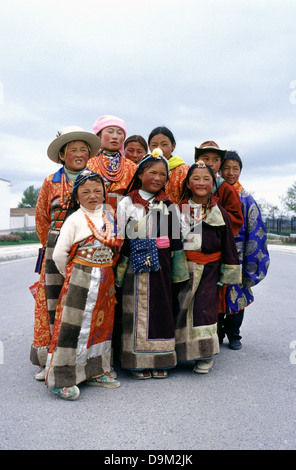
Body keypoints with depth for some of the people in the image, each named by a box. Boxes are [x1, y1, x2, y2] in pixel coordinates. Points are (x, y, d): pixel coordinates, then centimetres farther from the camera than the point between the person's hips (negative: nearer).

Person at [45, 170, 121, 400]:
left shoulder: (110, 216, 6)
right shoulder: (75, 219, -10)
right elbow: (59, 254, -11)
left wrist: (106, 269, 10)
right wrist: (72, 273, -1)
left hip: (105, 279, 6)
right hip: (81, 278, -6)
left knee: (101, 324, 13)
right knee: (73, 326, -3)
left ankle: (95, 371, 29)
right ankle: (62, 379, 10)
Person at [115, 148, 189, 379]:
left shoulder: (168, 205, 10)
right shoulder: (127, 203, 1)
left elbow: (176, 238, 11)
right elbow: (120, 238, -1)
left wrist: (178, 269, 7)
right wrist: (120, 269, -4)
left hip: (161, 264, 3)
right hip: (136, 264, -3)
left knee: (161, 308, 7)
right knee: (138, 311, 2)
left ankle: (159, 361, 21)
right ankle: (138, 361, 15)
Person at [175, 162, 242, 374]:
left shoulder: (221, 214, 2)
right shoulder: (179, 210, 4)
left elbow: (229, 245, 6)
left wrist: (230, 272, 6)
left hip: (209, 270, -2)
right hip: (182, 268, 2)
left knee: (205, 307, -3)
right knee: (181, 307, 7)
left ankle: (205, 355, 14)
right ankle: (181, 352, 23)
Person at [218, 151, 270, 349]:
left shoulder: (247, 199, 1)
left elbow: (256, 232, 1)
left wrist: (250, 266, -4)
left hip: (238, 257, 0)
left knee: (237, 294, 8)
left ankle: (233, 335, 28)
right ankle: (217, 334, 25)